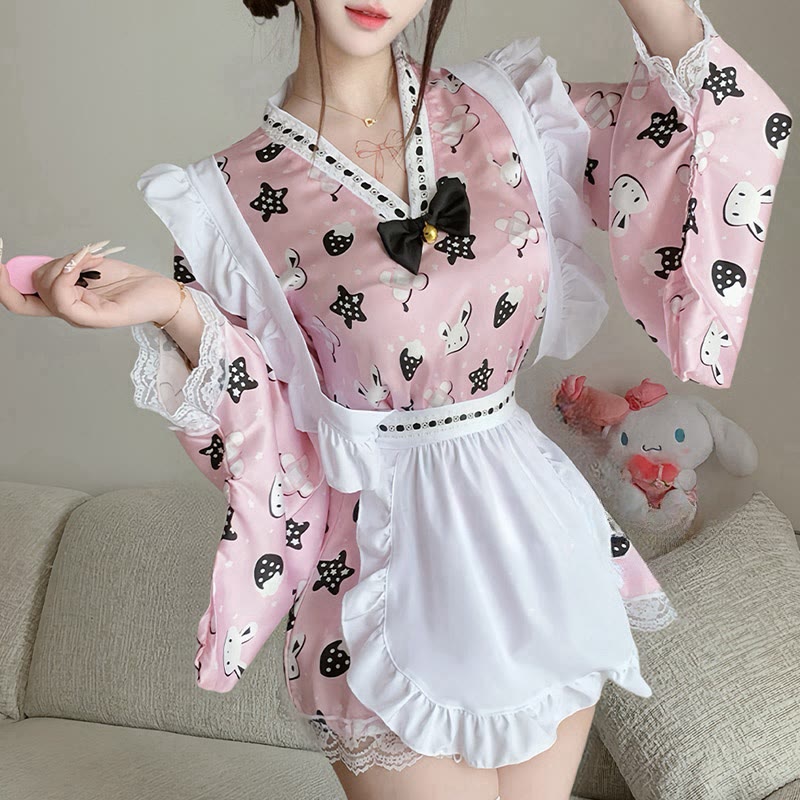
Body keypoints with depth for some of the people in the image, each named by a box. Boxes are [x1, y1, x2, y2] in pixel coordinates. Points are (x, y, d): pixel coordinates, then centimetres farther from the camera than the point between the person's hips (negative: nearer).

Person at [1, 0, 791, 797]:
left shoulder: (503, 106, 0)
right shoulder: (239, 195, -9)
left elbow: (713, 148, 1)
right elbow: (271, 454, -9)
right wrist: (176, 312, -24)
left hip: (538, 531, 4)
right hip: (390, 562, -4)